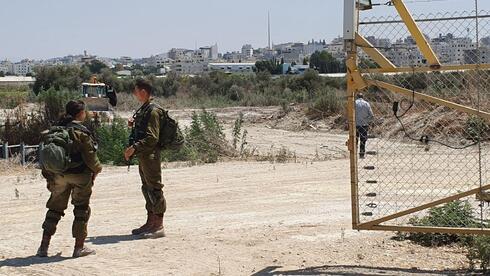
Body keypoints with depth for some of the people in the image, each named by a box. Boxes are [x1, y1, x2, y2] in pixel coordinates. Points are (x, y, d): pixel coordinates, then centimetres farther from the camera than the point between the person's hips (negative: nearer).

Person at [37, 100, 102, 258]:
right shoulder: (81, 132, -13)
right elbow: (90, 156, -13)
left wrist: (48, 175, 16)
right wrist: (97, 168, 5)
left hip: (58, 176, 5)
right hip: (80, 175, -5)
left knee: (55, 208, 14)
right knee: (82, 209, 7)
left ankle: (44, 246, 10)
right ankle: (79, 247, 6)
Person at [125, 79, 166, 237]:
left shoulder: (152, 111, -15)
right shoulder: (142, 110, 15)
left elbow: (152, 138, -21)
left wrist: (134, 148, -23)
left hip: (150, 155, -10)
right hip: (143, 156, 10)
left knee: (155, 189, -6)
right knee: (147, 188, 14)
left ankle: (158, 226, -3)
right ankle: (150, 223, 22)